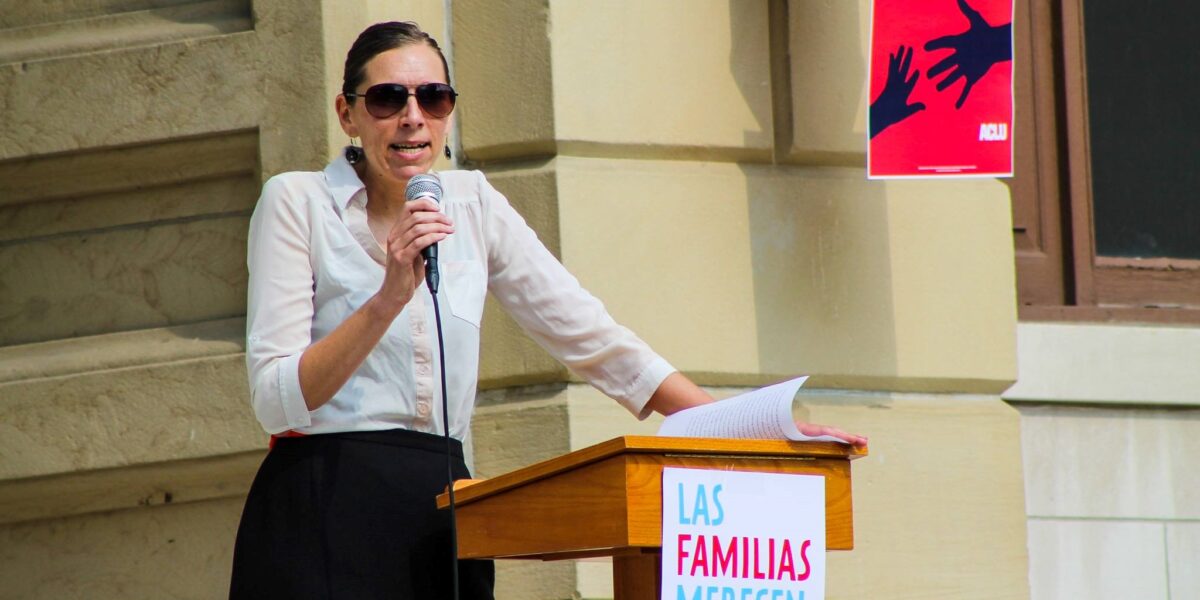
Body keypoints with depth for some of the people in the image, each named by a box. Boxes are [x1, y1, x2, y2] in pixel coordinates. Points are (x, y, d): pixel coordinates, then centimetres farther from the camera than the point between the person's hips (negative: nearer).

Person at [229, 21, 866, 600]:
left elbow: (587, 335, 10)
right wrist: (389, 299, -23)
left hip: (438, 518, 4)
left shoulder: (472, 204, 12)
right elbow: (276, 398, -10)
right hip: (325, 519, -4)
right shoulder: (296, 203, -1)